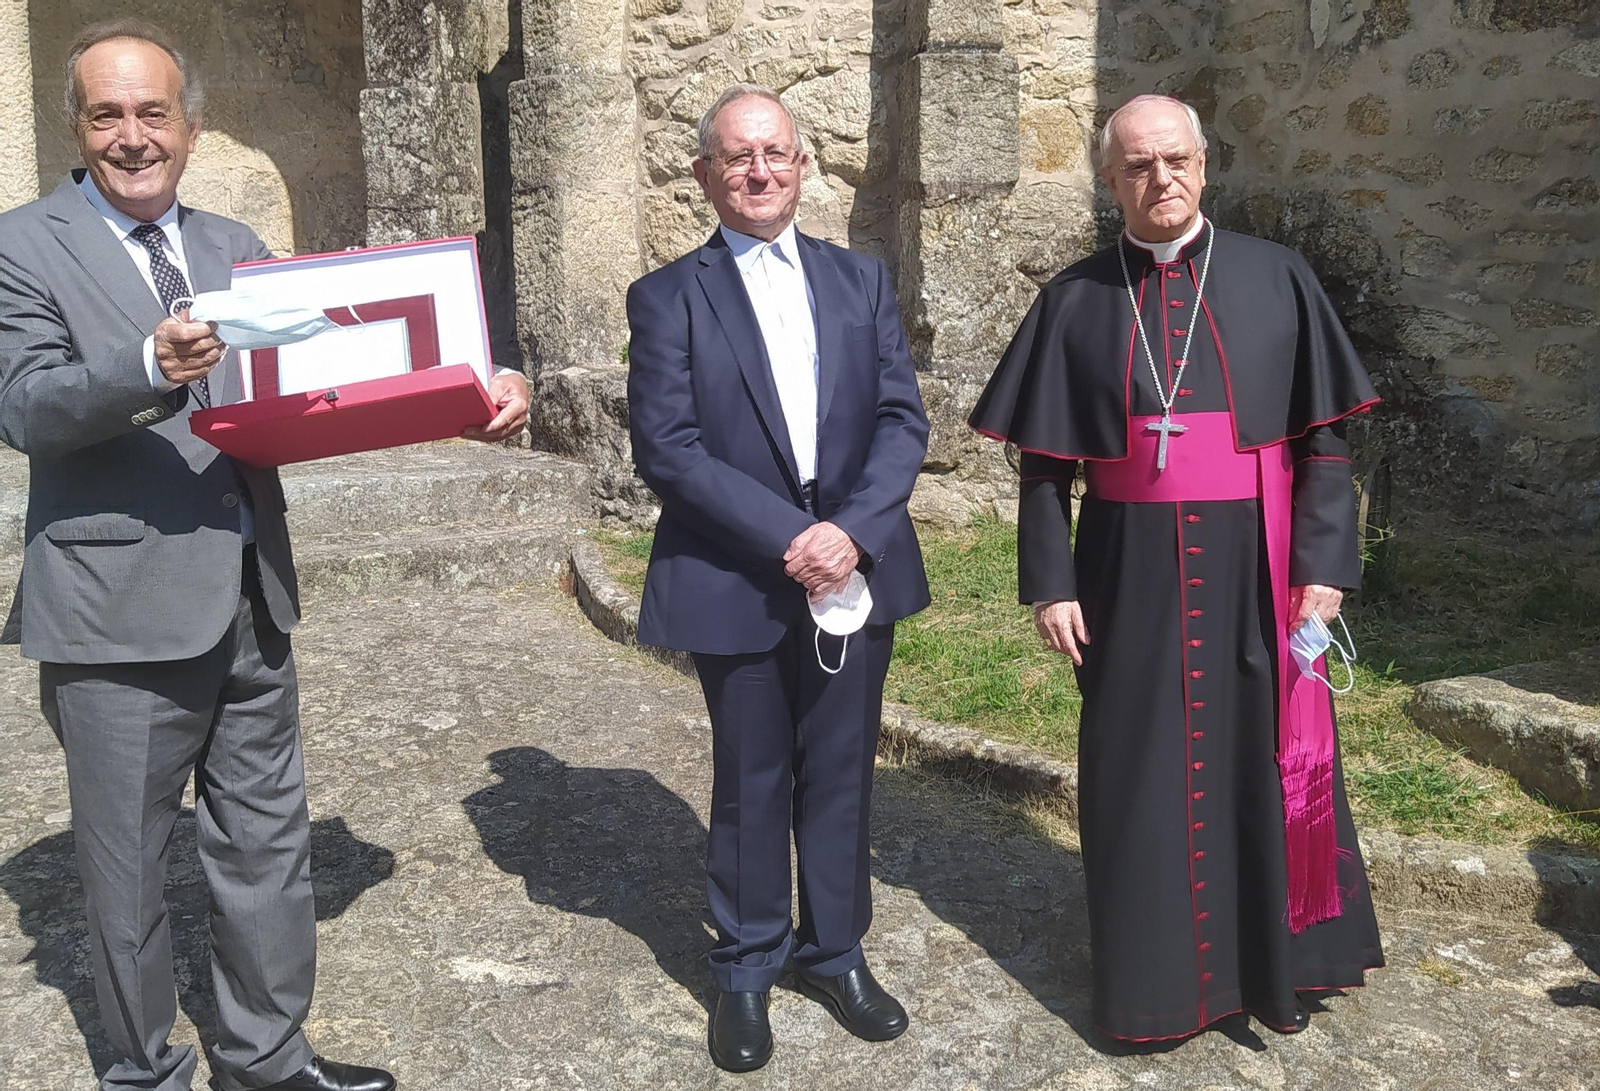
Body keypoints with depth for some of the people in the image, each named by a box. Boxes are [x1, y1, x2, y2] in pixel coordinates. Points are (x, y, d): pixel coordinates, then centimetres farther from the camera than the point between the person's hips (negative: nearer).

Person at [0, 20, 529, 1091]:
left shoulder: (233, 246, 13)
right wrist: (148, 368, -35)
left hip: (251, 600, 5)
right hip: (119, 612, -5)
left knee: (269, 847, 16)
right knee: (128, 868, 10)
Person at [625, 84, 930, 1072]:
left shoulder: (862, 280, 8)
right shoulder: (669, 297, -2)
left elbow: (903, 418, 1)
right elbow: (666, 445, -11)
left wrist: (852, 529, -14)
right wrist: (786, 537, -18)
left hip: (856, 571, 3)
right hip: (736, 583, -2)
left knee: (841, 774, 13)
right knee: (751, 786, 10)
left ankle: (835, 950, 32)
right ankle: (747, 970, 28)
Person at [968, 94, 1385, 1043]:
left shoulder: (1277, 279, 1)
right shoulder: (1077, 300, 3)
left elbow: (1325, 439, 0)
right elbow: (1047, 462, 2)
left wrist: (1324, 565, -9)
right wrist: (1050, 584, -3)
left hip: (1255, 569, 0)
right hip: (1131, 575, 0)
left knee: (1263, 755, 10)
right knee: (1142, 767, 8)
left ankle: (1274, 961, 32)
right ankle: (1159, 970, 27)